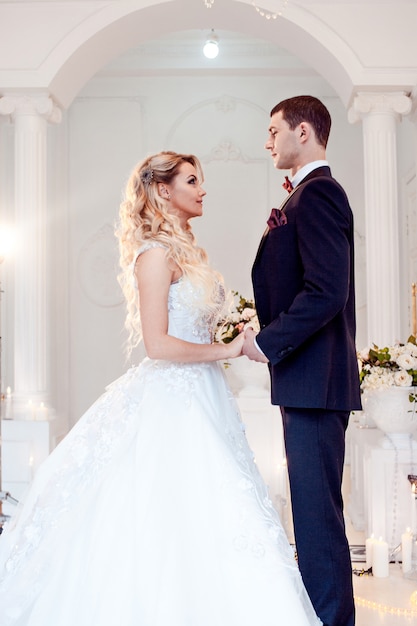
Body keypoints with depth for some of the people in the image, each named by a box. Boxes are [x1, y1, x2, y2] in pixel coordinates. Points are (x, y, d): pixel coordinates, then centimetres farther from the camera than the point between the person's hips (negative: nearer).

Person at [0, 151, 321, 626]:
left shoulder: (184, 251, 17)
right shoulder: (157, 253, -11)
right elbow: (157, 343, -18)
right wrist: (226, 350, -12)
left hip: (197, 399, 9)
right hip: (170, 403, -9)